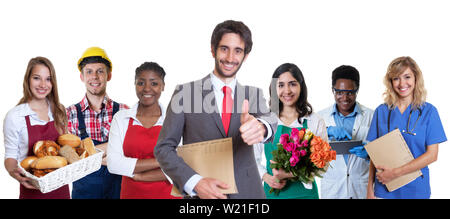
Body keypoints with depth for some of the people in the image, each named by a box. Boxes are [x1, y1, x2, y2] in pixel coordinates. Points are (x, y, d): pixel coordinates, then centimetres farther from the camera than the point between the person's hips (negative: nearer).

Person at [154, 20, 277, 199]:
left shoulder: (253, 94, 4)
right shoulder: (185, 93, -3)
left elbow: (269, 124, -15)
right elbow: (163, 148, -4)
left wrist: (259, 127, -38)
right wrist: (195, 182, -19)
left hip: (247, 191, 2)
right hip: (200, 193, -2)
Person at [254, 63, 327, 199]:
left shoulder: (316, 122, -4)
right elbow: (255, 158, 7)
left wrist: (290, 174, -18)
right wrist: (266, 177, -11)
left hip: (304, 192, -1)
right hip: (271, 191, 1)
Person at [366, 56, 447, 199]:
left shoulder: (428, 111, -2)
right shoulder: (381, 111, 3)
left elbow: (432, 155, -7)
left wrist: (396, 172, -15)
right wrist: (370, 188, -2)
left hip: (416, 189, -1)